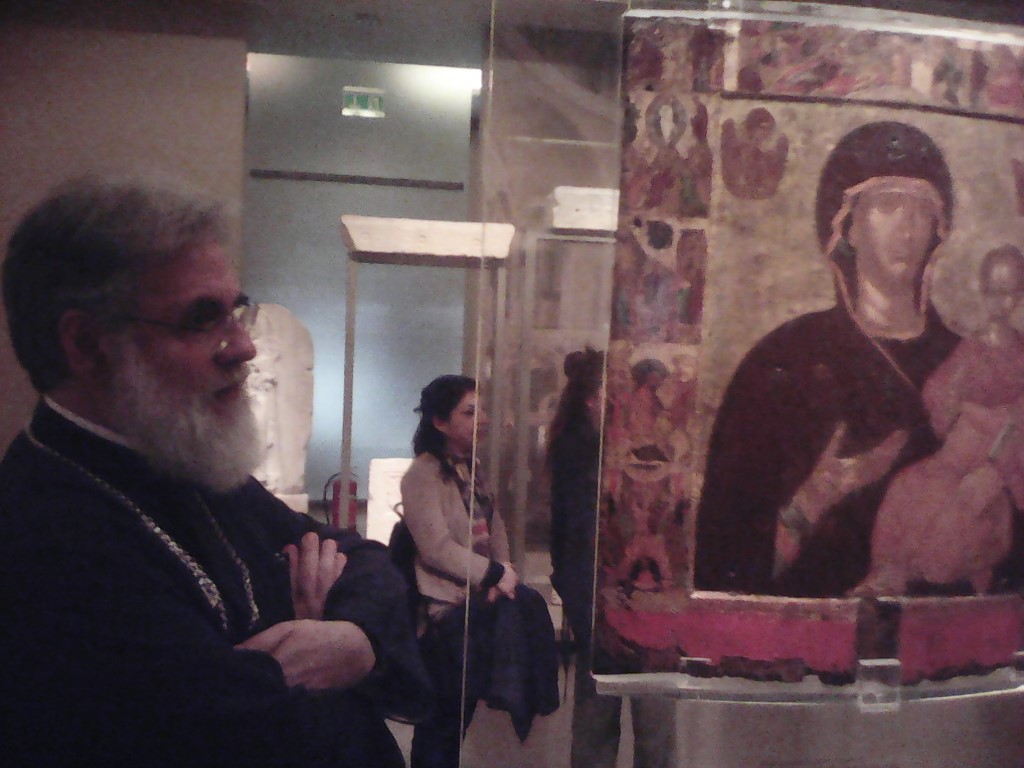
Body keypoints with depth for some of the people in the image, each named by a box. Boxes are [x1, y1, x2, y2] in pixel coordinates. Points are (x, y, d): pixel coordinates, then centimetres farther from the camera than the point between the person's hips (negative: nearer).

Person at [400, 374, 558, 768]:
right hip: (447, 605, -7)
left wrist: (503, 572, -8)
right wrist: (495, 574, -16)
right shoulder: (422, 476, -10)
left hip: (483, 594, 7)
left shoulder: (472, 470, 15)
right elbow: (438, 547, -18)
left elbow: (495, 528, 10)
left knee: (527, 606, -17)